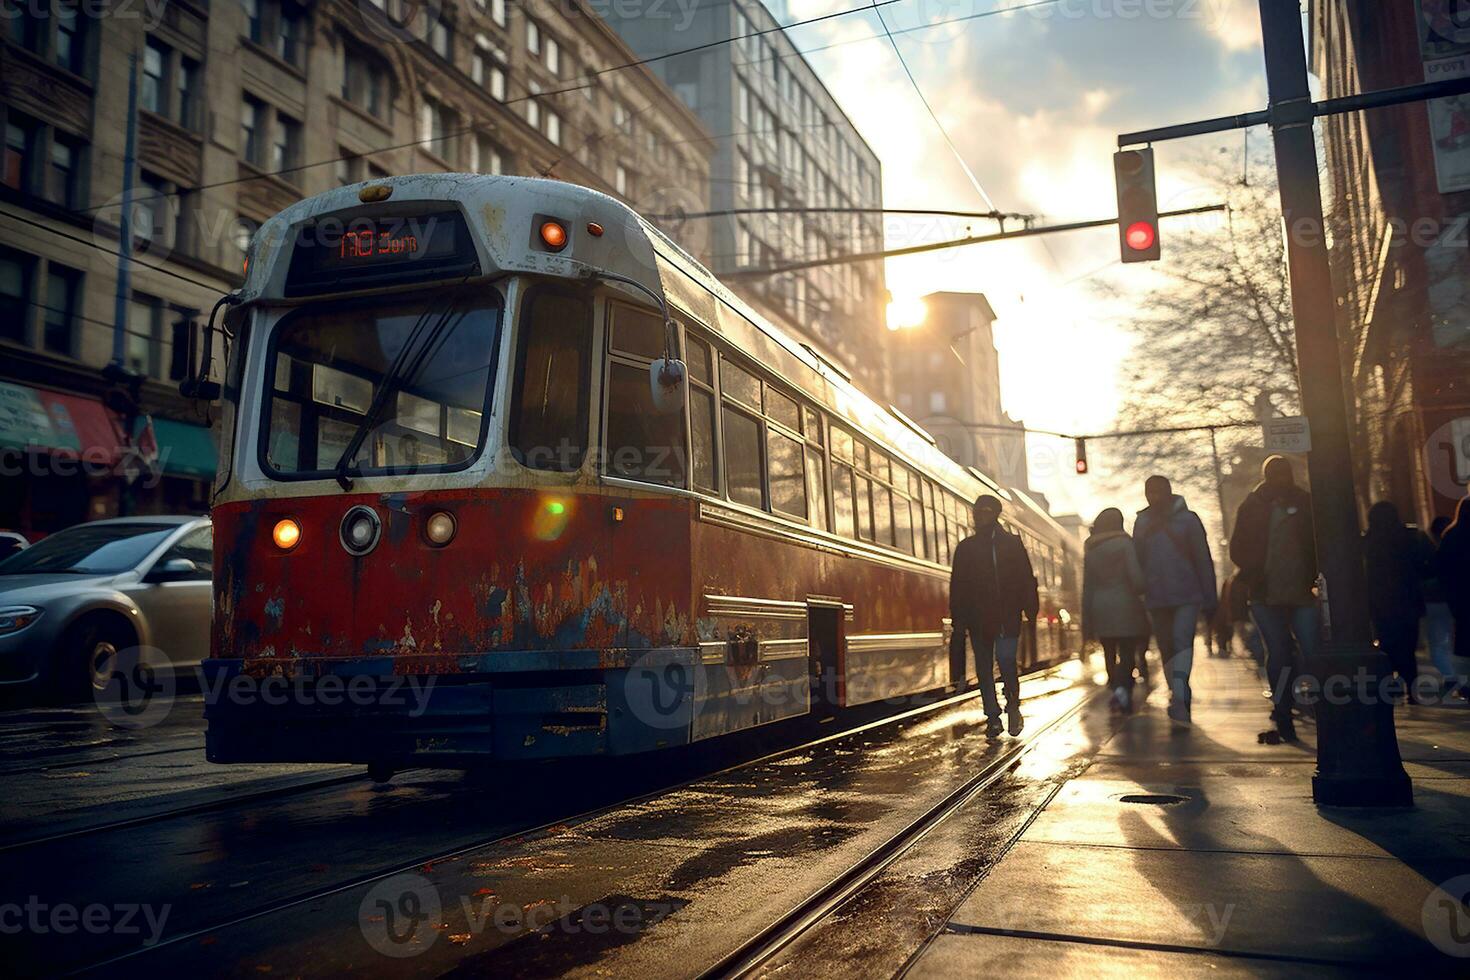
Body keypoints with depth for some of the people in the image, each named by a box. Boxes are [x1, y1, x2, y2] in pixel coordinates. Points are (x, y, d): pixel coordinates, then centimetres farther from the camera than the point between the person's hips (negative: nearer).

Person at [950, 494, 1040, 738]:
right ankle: (993, 717, 12)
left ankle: (1013, 706, 11)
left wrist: (1031, 611, -6)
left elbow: (1026, 579, 3)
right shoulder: (965, 547, 11)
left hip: (1007, 617, -2)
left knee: (1006, 660, -13)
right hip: (978, 619, 3)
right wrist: (958, 620, 3)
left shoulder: (1012, 544, 6)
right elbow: (957, 586, 9)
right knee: (984, 668, 4)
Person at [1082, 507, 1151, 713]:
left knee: (1109, 653, 12)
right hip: (1124, 605, -4)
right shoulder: (1124, 544, -4)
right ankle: (1122, 687, -26)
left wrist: (1087, 621, 10)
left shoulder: (1091, 550, 9)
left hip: (1100, 609, 4)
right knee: (1127, 652, -4)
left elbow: (1087, 586, 8)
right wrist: (1141, 591, 10)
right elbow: (1136, 577, -13)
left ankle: (1116, 689, 15)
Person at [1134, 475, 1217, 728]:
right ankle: (1180, 702, 16)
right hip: (1157, 598, 4)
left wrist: (1210, 599, -4)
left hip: (1187, 595, -4)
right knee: (1166, 649, 6)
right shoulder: (1142, 522, 9)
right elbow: (1137, 560, 11)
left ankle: (1178, 701, -31)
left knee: (1182, 640, -20)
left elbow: (1203, 560, 0)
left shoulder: (1187, 519, 0)